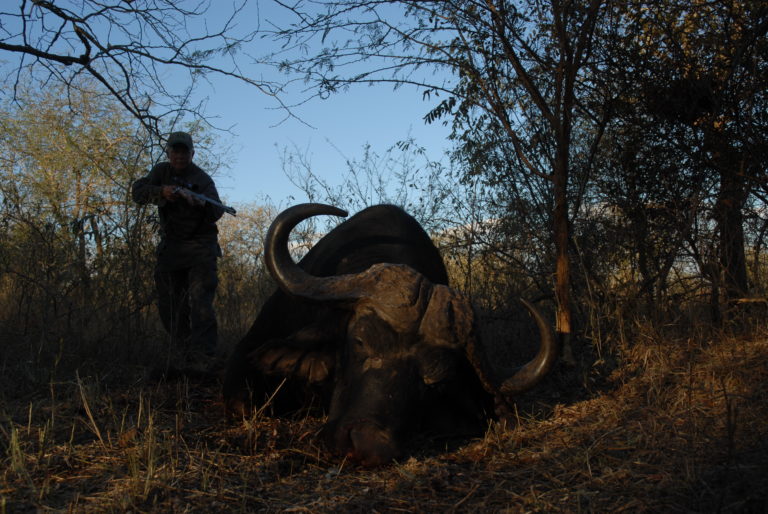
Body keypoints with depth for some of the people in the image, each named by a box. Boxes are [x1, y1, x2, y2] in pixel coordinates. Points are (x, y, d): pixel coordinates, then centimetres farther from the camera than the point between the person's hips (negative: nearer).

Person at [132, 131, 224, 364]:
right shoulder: (161, 171, 5)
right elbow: (138, 191, -8)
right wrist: (161, 192, -27)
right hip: (171, 246, 5)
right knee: (169, 303, 8)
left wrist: (203, 203, -44)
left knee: (200, 301, -17)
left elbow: (216, 213, -22)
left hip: (200, 246, -5)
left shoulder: (203, 179, -9)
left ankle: (201, 357, -22)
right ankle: (183, 351, 20)